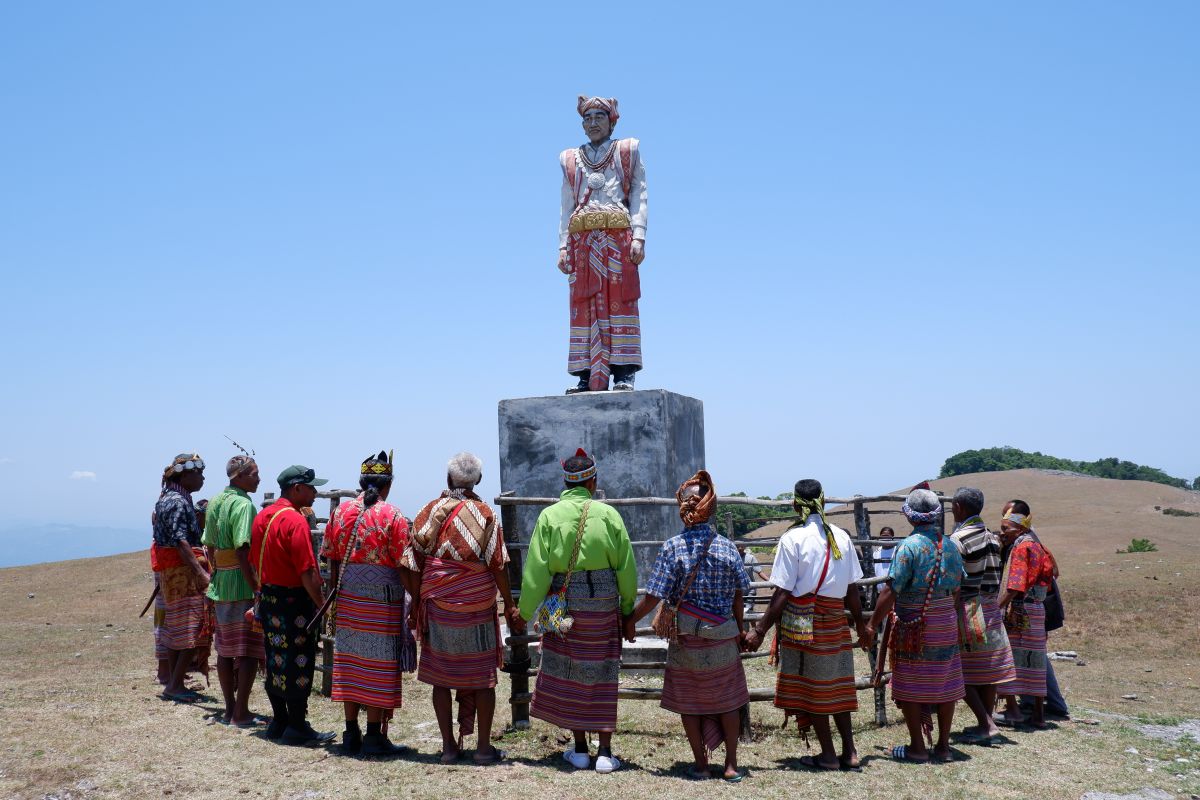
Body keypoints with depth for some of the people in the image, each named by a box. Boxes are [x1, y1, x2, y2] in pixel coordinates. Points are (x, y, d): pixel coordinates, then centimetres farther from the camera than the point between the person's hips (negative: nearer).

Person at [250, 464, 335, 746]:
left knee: (275, 661, 15)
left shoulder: (262, 517, 9)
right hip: (293, 600, -9)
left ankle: (279, 721, 24)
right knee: (298, 663, -1)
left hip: (267, 597, 9)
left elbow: (254, 562, 15)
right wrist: (323, 604, -14)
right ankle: (297, 727, 5)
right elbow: (307, 572, -21)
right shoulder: (295, 521, -18)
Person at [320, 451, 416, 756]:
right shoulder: (393, 517, -10)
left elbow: (332, 559, 9)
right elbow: (404, 567, -11)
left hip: (348, 601, 5)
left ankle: (351, 734, 18)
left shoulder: (341, 512, 5)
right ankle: (374, 736, 6)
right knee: (379, 667, 3)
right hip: (383, 602, -5)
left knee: (350, 664, 11)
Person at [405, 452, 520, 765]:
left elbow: (414, 563, 1)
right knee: (482, 676, 8)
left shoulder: (429, 511, 0)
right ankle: (484, 747, 10)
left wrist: (419, 600, 10)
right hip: (478, 607, -1)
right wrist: (510, 605, 3)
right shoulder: (483, 513, -5)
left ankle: (448, 745, 13)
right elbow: (498, 564, -6)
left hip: (436, 606, 2)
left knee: (440, 676, 10)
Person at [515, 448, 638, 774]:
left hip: (564, 603, 0)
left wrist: (525, 612, 2)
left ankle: (580, 750, 17)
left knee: (568, 676, 11)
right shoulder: (608, 514, -5)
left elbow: (535, 570, -8)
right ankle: (604, 753, 9)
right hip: (604, 605, 1)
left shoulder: (549, 516, -7)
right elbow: (626, 567, -1)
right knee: (602, 676, 8)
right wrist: (627, 607, 12)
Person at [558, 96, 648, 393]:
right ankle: (588, 375, -4)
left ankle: (623, 372, -11)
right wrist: (563, 247, 5)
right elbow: (566, 208, 17)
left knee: (620, 299, -9)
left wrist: (638, 237, -9)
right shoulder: (570, 159, 21)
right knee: (584, 304, -3)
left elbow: (639, 198, 4)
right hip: (582, 240, 3)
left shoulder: (627, 151, 14)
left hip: (618, 236, -3)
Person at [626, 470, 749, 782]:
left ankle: (701, 764, 18)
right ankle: (731, 765, 17)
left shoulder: (673, 547, -12)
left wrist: (630, 620, 1)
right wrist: (739, 630, 13)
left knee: (689, 702, 12)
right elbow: (738, 596, 0)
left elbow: (653, 597, -13)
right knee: (727, 701, 13)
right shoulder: (727, 547, -5)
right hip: (723, 639, 2)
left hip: (685, 640, -2)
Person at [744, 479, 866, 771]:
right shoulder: (842, 537, 4)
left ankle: (828, 755, 13)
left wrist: (760, 630, -9)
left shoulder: (792, 538, -11)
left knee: (810, 686, 7)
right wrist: (860, 624, 20)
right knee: (836, 684, 16)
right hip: (835, 621, 5)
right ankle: (849, 752, 18)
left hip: (802, 621, -5)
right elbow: (852, 589, 7)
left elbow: (782, 594, -13)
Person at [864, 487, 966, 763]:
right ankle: (943, 746, 18)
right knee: (945, 685, 11)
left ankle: (917, 747, 8)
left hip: (914, 627, -6)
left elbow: (891, 591, -18)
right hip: (946, 624, 6)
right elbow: (956, 590, 11)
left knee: (910, 687, 4)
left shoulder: (909, 546, -15)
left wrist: (872, 625, -12)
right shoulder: (949, 546, 5)